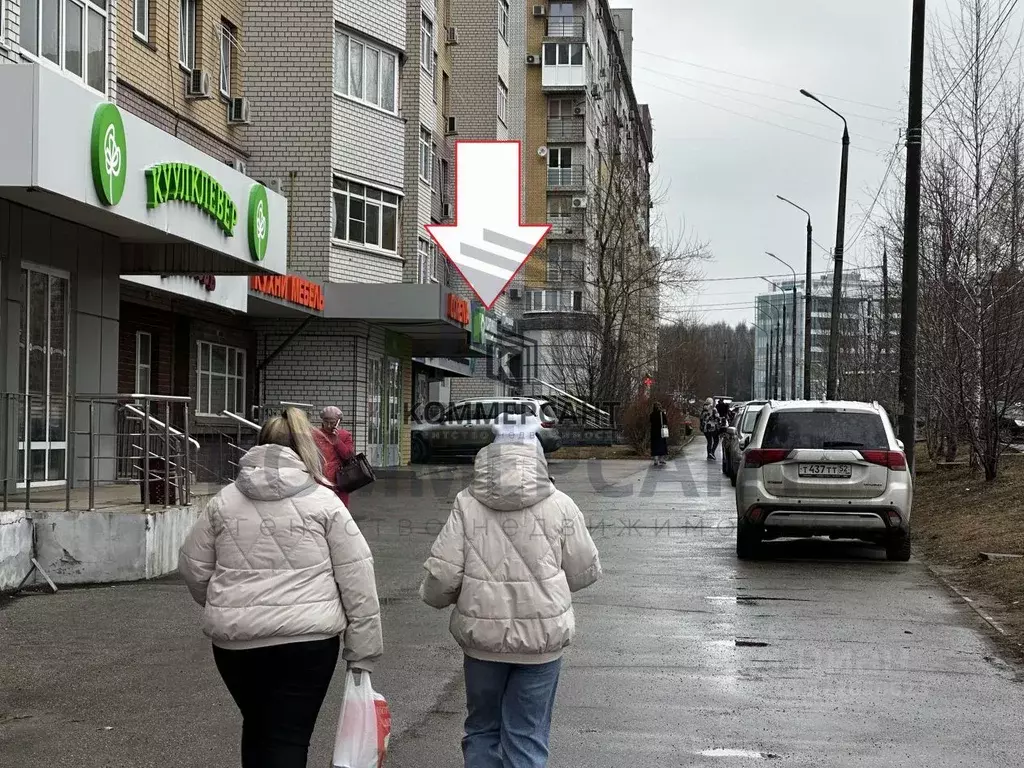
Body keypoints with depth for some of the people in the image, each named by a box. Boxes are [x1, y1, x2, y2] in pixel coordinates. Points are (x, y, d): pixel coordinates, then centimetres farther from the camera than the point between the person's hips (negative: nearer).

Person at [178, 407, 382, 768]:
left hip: (234, 641, 3)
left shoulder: (224, 501, 7)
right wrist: (362, 653, 2)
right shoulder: (324, 502, 0)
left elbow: (193, 568, 13)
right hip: (306, 640, -3)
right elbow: (357, 583, -3)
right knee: (288, 739, 2)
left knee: (257, 726, 23)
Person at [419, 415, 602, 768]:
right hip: (541, 638, -1)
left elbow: (441, 575, -9)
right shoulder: (559, 506, -8)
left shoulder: (467, 505, -7)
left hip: (482, 636, 1)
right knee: (526, 738, 8)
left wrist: (435, 596, 14)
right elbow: (586, 572, 1)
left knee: (482, 729, 19)